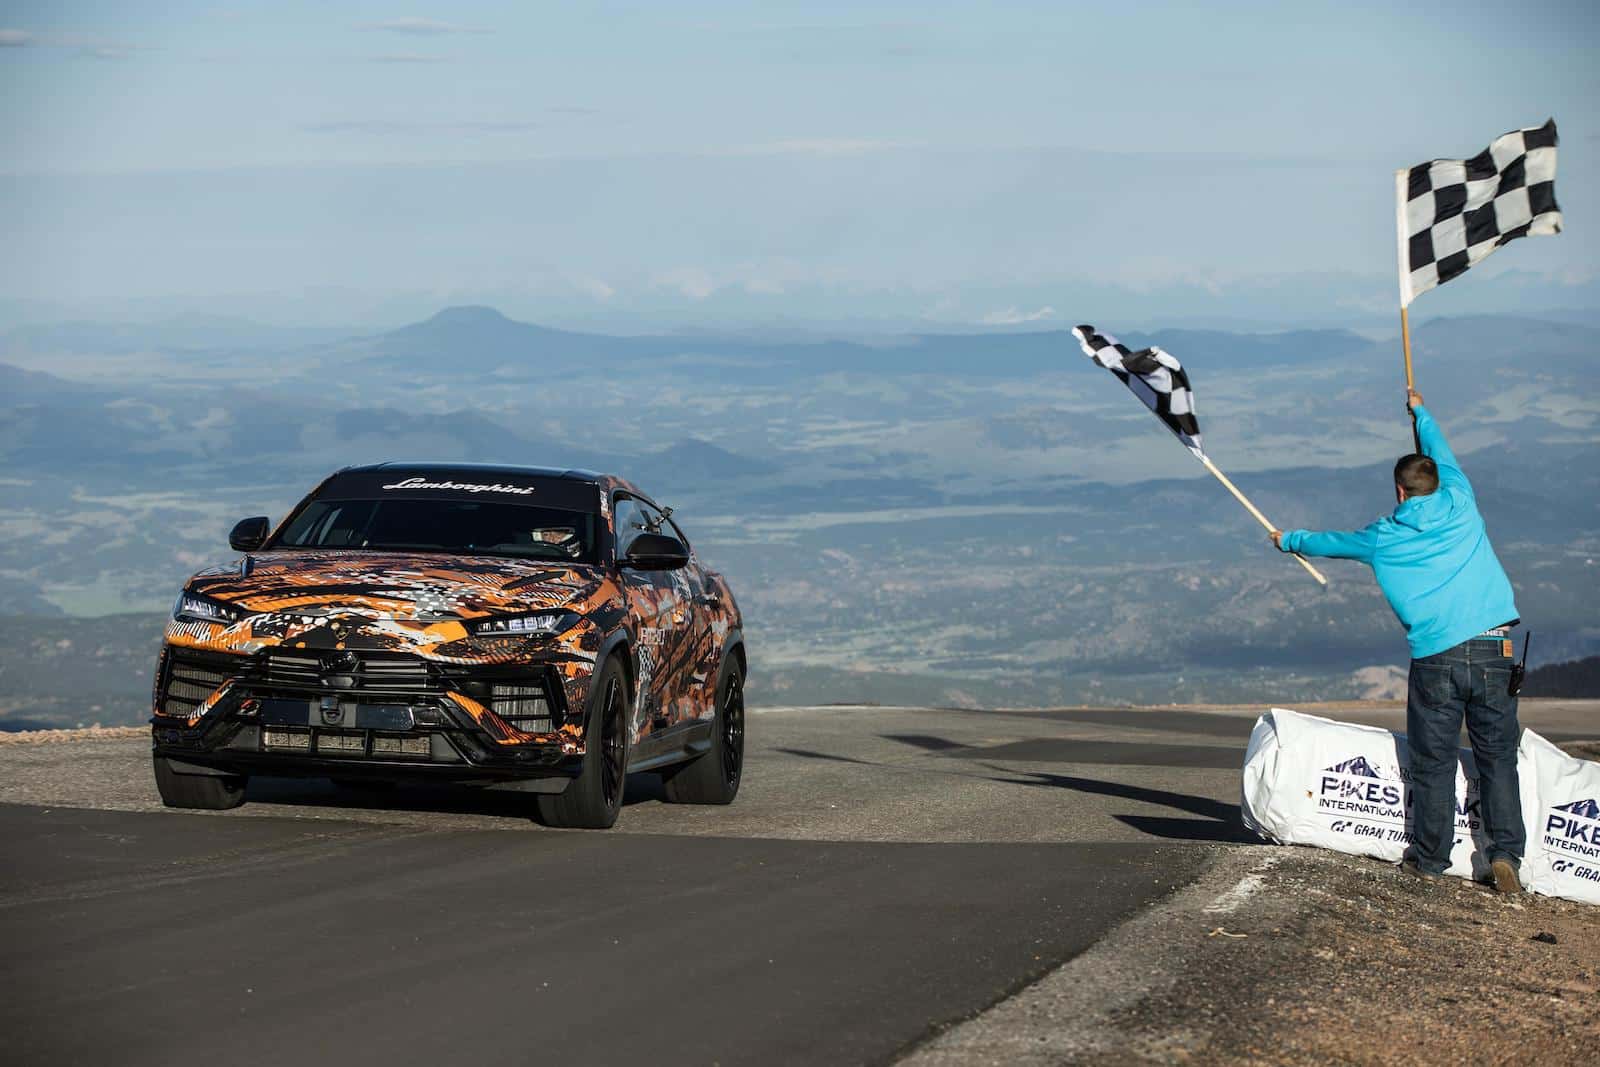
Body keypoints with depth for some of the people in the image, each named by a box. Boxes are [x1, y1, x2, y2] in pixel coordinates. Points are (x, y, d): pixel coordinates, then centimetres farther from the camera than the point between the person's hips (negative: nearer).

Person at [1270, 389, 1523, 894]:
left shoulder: (1383, 538, 9)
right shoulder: (1460, 506, 10)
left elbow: (1333, 542, 30)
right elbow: (1442, 454, 30)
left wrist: (1291, 540, 51)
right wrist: (1419, 412, 48)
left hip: (1435, 659, -1)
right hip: (1492, 652, 1)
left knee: (1433, 763, 7)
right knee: (1498, 758, 4)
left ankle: (1428, 858, 12)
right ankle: (1505, 853, -5)